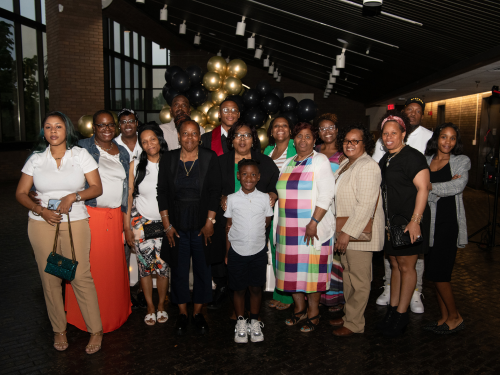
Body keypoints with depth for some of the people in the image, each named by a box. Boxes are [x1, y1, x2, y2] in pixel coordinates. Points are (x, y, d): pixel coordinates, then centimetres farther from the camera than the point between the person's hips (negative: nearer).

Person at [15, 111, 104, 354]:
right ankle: (59, 329, 24)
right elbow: (21, 193, 7)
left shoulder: (81, 154, 3)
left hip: (75, 222, -2)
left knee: (81, 276, -5)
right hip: (42, 224, 2)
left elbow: (97, 188, 0)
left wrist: (73, 196, -16)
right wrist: (41, 210, -9)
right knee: (49, 278, 7)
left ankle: (96, 330, 9)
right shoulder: (35, 158, 7)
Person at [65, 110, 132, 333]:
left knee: (114, 265, 10)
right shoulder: (83, 148, -2)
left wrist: (125, 217, 18)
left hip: (114, 217, 4)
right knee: (89, 265, 2)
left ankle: (114, 314, 28)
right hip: (89, 214, -4)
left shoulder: (123, 153, 13)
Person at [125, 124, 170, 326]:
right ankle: (150, 307, 23)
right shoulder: (135, 165, -1)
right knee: (144, 267, 5)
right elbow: (129, 196, 2)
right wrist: (127, 226, 0)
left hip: (164, 223, 0)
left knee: (163, 267, 3)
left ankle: (161, 306, 25)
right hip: (141, 222, 1)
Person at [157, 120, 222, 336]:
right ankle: (182, 313, 26)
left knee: (202, 268, 7)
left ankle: (198, 312, 25)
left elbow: (214, 192, -4)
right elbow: (162, 192, 3)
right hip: (177, 225, 1)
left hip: (202, 225, -1)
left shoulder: (210, 159, -1)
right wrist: (167, 225, -2)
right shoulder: (168, 160, 3)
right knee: (179, 269, 8)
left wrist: (209, 223, -9)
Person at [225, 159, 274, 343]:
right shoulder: (232, 199, -3)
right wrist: (227, 252, 2)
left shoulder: (264, 198, -3)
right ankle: (240, 322, 28)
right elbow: (228, 227, 3)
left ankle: (254, 322, 29)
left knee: (256, 288, 11)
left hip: (258, 251, 1)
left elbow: (267, 222, 6)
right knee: (239, 289, 10)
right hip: (237, 251, 0)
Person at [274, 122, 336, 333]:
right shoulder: (288, 164, 16)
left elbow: (326, 194, -12)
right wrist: (279, 226, 13)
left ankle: (313, 311, 16)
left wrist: (313, 222, -20)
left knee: (311, 267, 0)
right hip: (288, 228, 6)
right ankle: (299, 308, 27)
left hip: (312, 227, -5)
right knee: (292, 267, 9)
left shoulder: (320, 161, -3)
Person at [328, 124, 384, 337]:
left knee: (359, 279, 2)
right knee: (348, 274, 17)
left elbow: (365, 205, -23)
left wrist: (348, 232, -22)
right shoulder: (345, 164, 14)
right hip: (346, 231, 9)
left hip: (361, 231, -9)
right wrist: (342, 232, 16)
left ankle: (354, 323, 14)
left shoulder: (368, 167, -16)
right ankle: (349, 315, 30)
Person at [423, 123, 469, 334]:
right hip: (429, 222, 4)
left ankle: (455, 317, 16)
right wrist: (445, 186, -13)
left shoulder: (461, 161, 3)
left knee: (438, 273, -4)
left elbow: (458, 186, -15)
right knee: (435, 273, 8)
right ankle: (444, 317, 23)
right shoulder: (425, 161, 10)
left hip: (449, 223, -4)